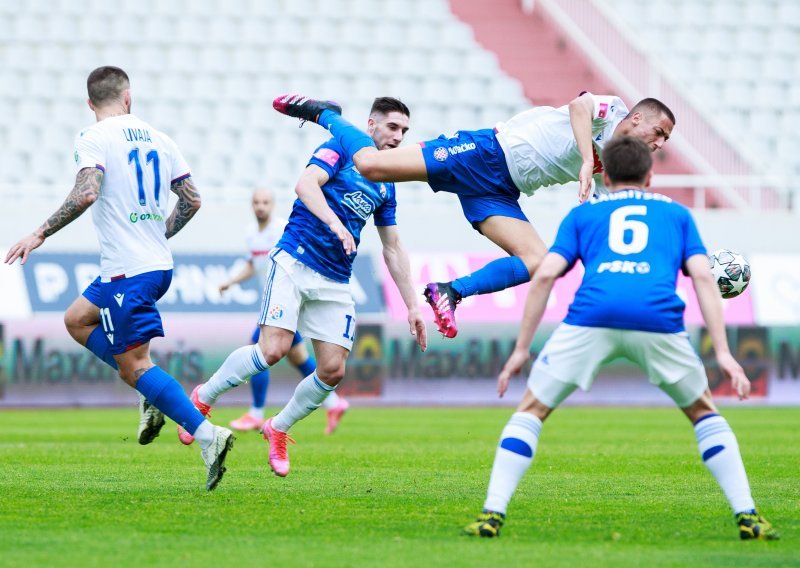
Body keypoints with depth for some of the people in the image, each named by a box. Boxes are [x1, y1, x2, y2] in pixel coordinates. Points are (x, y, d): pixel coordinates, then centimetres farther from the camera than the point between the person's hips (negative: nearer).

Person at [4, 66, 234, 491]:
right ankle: (151, 397, 14)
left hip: (127, 271, -8)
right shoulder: (156, 138, 11)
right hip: (159, 265, 8)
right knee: (77, 320, 25)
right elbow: (191, 200, 11)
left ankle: (206, 435, -17)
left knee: (134, 364, -5)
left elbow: (87, 193, -23)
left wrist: (40, 234, -15)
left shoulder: (93, 138, -8)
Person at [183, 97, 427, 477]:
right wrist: (335, 223, -36)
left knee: (333, 370, -6)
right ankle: (203, 399, 2)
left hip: (335, 284, 6)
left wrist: (412, 306, 17)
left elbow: (393, 250, 22)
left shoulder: (386, 187, 17)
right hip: (295, 263, -6)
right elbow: (306, 184, -20)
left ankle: (278, 429, 18)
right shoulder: (340, 149, -2)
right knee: (273, 350, -20)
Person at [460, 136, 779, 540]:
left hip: (591, 317, -1)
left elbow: (545, 274, 15)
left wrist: (522, 348, 17)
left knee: (530, 411, 16)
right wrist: (722, 352, 11)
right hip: (658, 320, 1)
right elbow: (702, 275, 15)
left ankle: (492, 515, 3)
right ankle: (747, 518, 14)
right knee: (703, 412, 24)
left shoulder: (583, 213, 29)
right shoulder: (676, 213, 30)